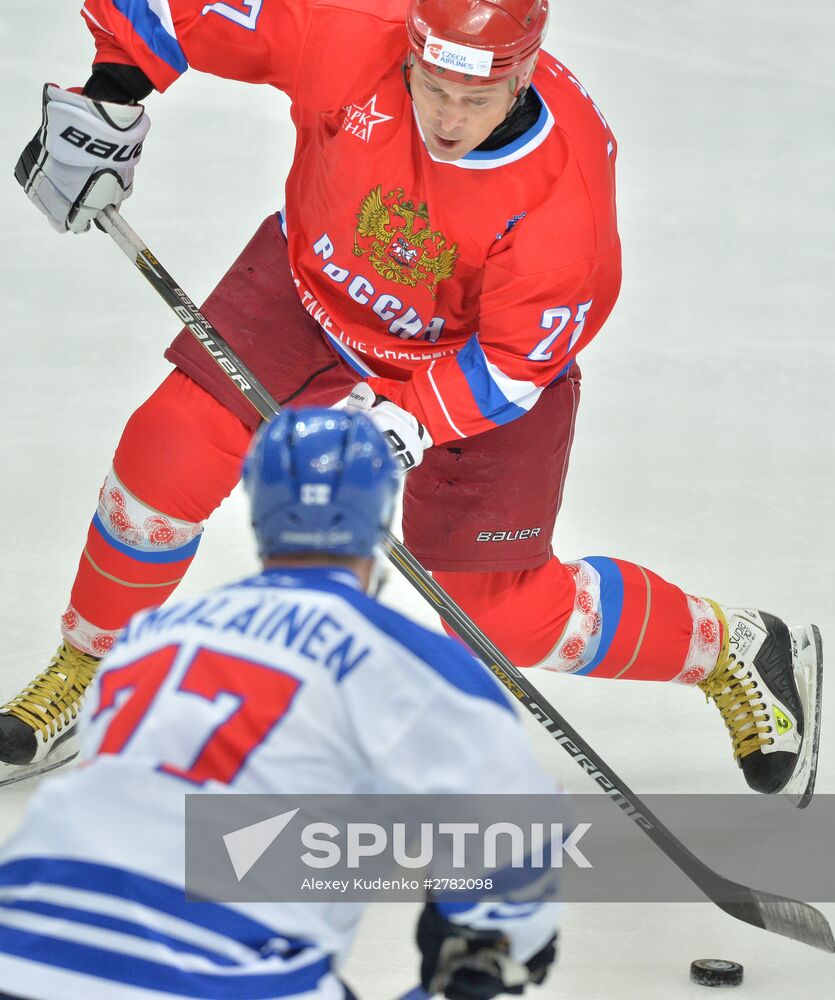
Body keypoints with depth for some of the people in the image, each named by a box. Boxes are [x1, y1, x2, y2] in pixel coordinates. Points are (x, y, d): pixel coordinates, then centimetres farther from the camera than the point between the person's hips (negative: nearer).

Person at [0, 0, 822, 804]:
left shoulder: (566, 188, -36)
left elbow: (514, 363, -25)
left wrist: (406, 420, -35)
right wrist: (106, 103, -19)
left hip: (479, 359, -3)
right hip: (315, 285, 3)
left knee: (499, 613, -3)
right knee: (170, 452, -10)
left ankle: (734, 651, 20)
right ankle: (81, 675, 15)